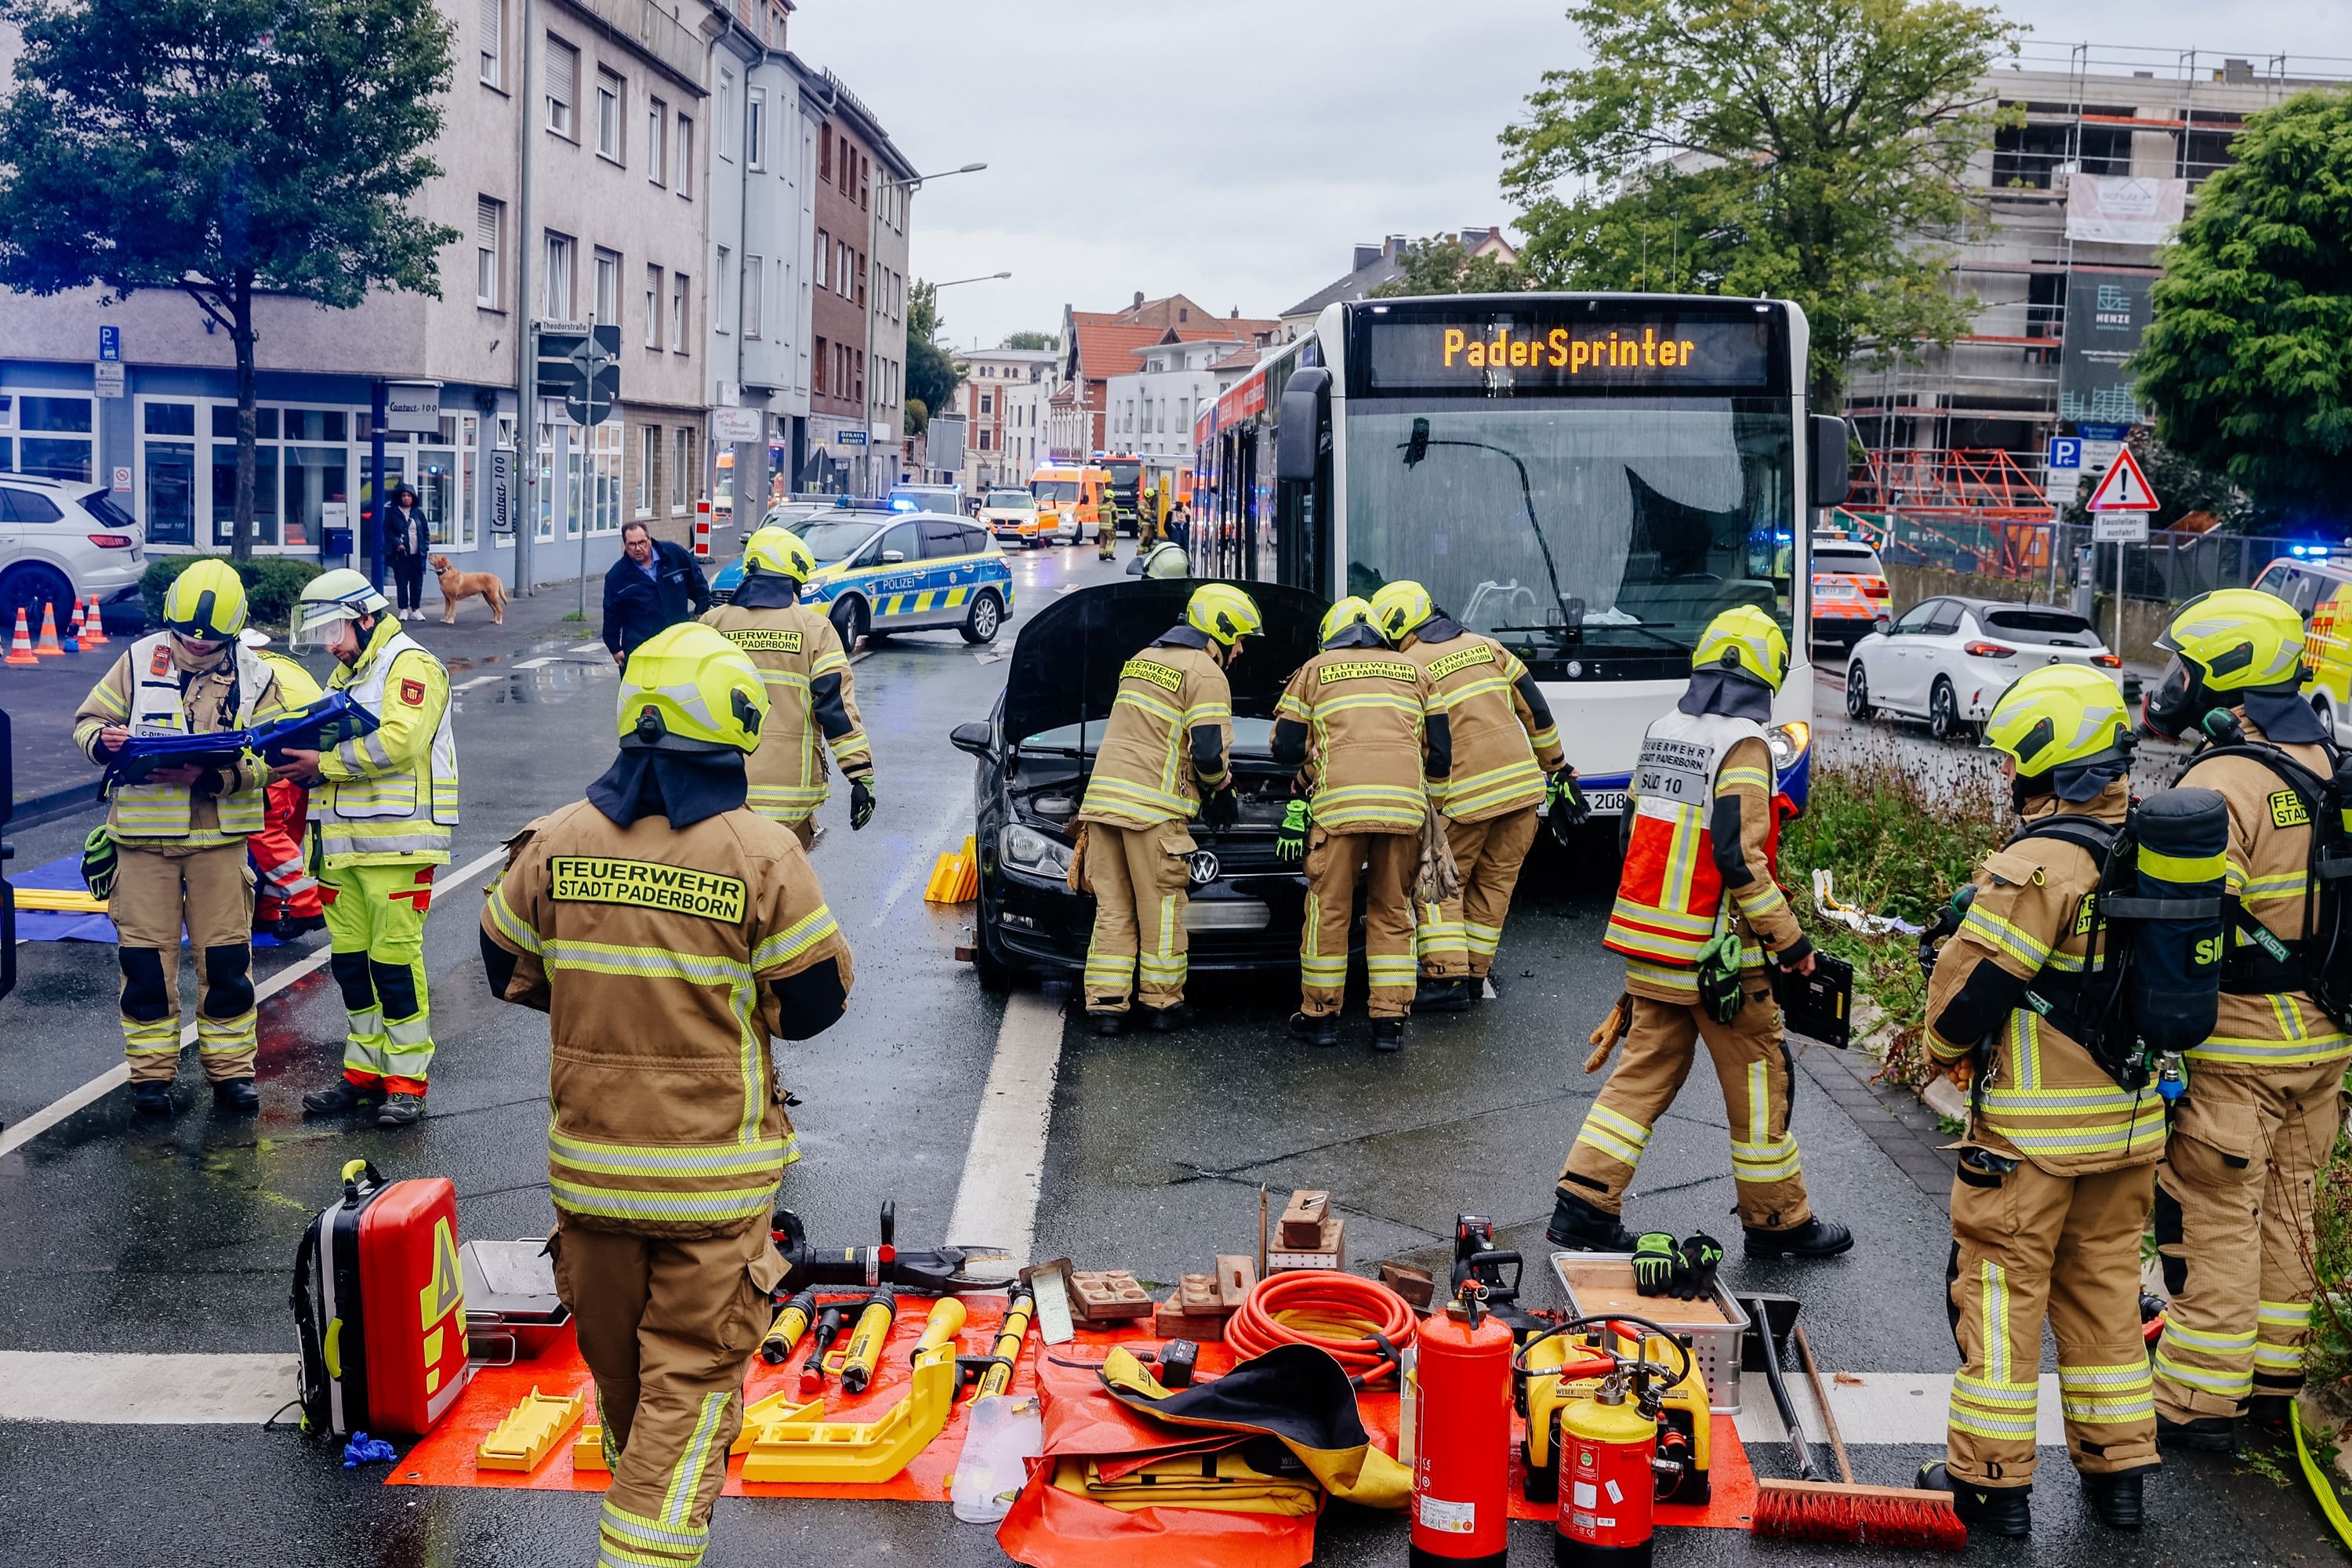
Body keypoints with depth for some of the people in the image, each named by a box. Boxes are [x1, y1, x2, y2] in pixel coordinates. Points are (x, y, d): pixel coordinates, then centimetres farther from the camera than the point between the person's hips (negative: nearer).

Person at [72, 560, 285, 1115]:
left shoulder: (253, 677, 1)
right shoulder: (139, 661, 1)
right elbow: (88, 720, 6)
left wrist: (210, 776, -21)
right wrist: (104, 742, -18)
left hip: (219, 835, 0)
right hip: (144, 834, 0)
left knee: (226, 957, 3)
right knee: (145, 955, 4)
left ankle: (231, 1070, 14)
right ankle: (150, 1072, 15)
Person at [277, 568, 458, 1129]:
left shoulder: (411, 666, -7)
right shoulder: (345, 675, 23)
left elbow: (396, 742, -20)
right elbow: (334, 745, 21)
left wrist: (323, 763, -15)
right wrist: (298, 755, -1)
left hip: (396, 844, -9)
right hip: (344, 846, 9)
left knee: (395, 959, -7)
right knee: (351, 958, 10)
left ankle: (407, 1079, 0)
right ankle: (365, 1071, 20)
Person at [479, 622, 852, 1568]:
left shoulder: (556, 842, -4)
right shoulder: (762, 854, -14)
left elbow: (509, 971, 9)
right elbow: (816, 1001, -8)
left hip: (586, 1160, 4)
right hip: (714, 1171, -4)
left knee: (616, 1360, 22)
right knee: (692, 1379, 4)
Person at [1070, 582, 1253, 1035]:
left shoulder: (1142, 659, 23)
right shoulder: (1205, 674, -5)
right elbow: (1208, 752, -12)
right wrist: (1221, 789, 9)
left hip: (1103, 794, 7)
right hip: (1152, 807, -7)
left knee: (1113, 908, 8)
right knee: (1161, 908, 4)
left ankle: (1105, 1004, 6)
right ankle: (1162, 1002, 10)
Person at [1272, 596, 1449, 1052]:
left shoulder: (1315, 670, 15)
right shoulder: (1414, 672, 22)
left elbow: (1286, 748, 11)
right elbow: (1440, 751, 16)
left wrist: (1311, 760, 32)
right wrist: (1427, 800, 31)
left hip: (1339, 801, -2)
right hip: (1405, 804, 2)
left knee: (1328, 911, 7)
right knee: (1392, 913, 11)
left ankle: (1320, 1015, 14)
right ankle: (1390, 1021, 9)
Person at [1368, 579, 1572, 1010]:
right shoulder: (1485, 646, 13)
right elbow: (1534, 707, 13)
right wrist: (1555, 763, 22)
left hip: (1464, 795, -5)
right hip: (1523, 783, 5)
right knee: (1495, 882, 14)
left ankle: (1447, 978, -3)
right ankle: (1474, 973, 18)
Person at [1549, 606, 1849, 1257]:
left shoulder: (1661, 733, 8)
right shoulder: (1743, 745, -15)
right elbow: (1738, 858, -21)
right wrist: (1788, 939, -14)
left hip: (1646, 942, 7)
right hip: (1715, 950, -7)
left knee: (1643, 1073, 13)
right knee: (1758, 1081, 7)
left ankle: (1582, 1203, 8)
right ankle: (1776, 1222, 19)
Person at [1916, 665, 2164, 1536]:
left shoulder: (2038, 867, -22)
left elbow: (1969, 987, -18)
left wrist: (1946, 1041, 2)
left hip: (2032, 1131, -7)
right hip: (2134, 1121, 7)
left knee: (2003, 1290, 5)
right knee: (2105, 1285, 18)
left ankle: (1991, 1479, 13)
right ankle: (2117, 1468, 26)